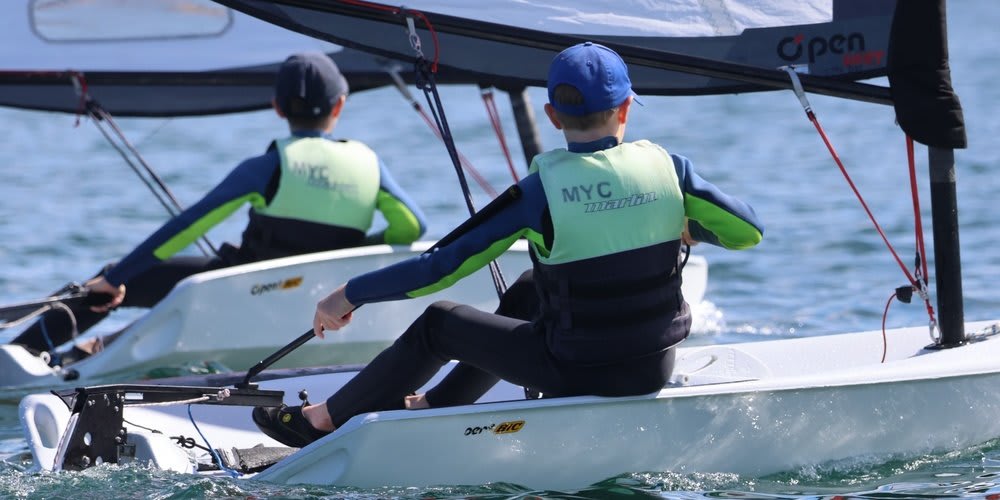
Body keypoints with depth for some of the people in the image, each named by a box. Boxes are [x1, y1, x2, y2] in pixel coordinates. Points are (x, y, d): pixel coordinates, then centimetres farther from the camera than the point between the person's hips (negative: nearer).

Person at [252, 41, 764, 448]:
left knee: (439, 323, 15)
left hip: (577, 375, -5)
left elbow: (441, 265, -14)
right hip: (655, 368, 5)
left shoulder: (541, 192, -15)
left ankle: (324, 420, 29)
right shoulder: (668, 166, -6)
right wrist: (686, 227, 19)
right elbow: (748, 231, -1)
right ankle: (440, 402, 41)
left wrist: (349, 295, -5)